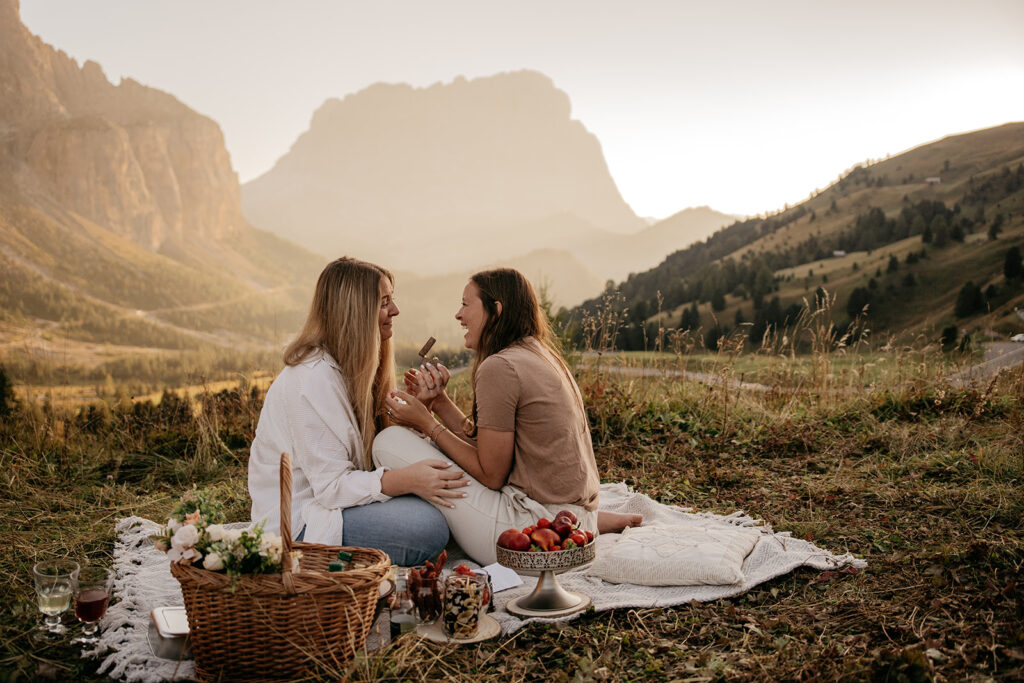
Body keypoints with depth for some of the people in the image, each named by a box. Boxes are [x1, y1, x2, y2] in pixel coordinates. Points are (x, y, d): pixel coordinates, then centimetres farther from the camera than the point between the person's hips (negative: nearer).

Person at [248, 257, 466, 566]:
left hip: (327, 493, 10)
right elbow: (332, 484, -25)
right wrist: (406, 480, -35)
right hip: (298, 522, -10)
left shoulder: (352, 366, 8)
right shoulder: (313, 379, -22)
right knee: (428, 528, -24)